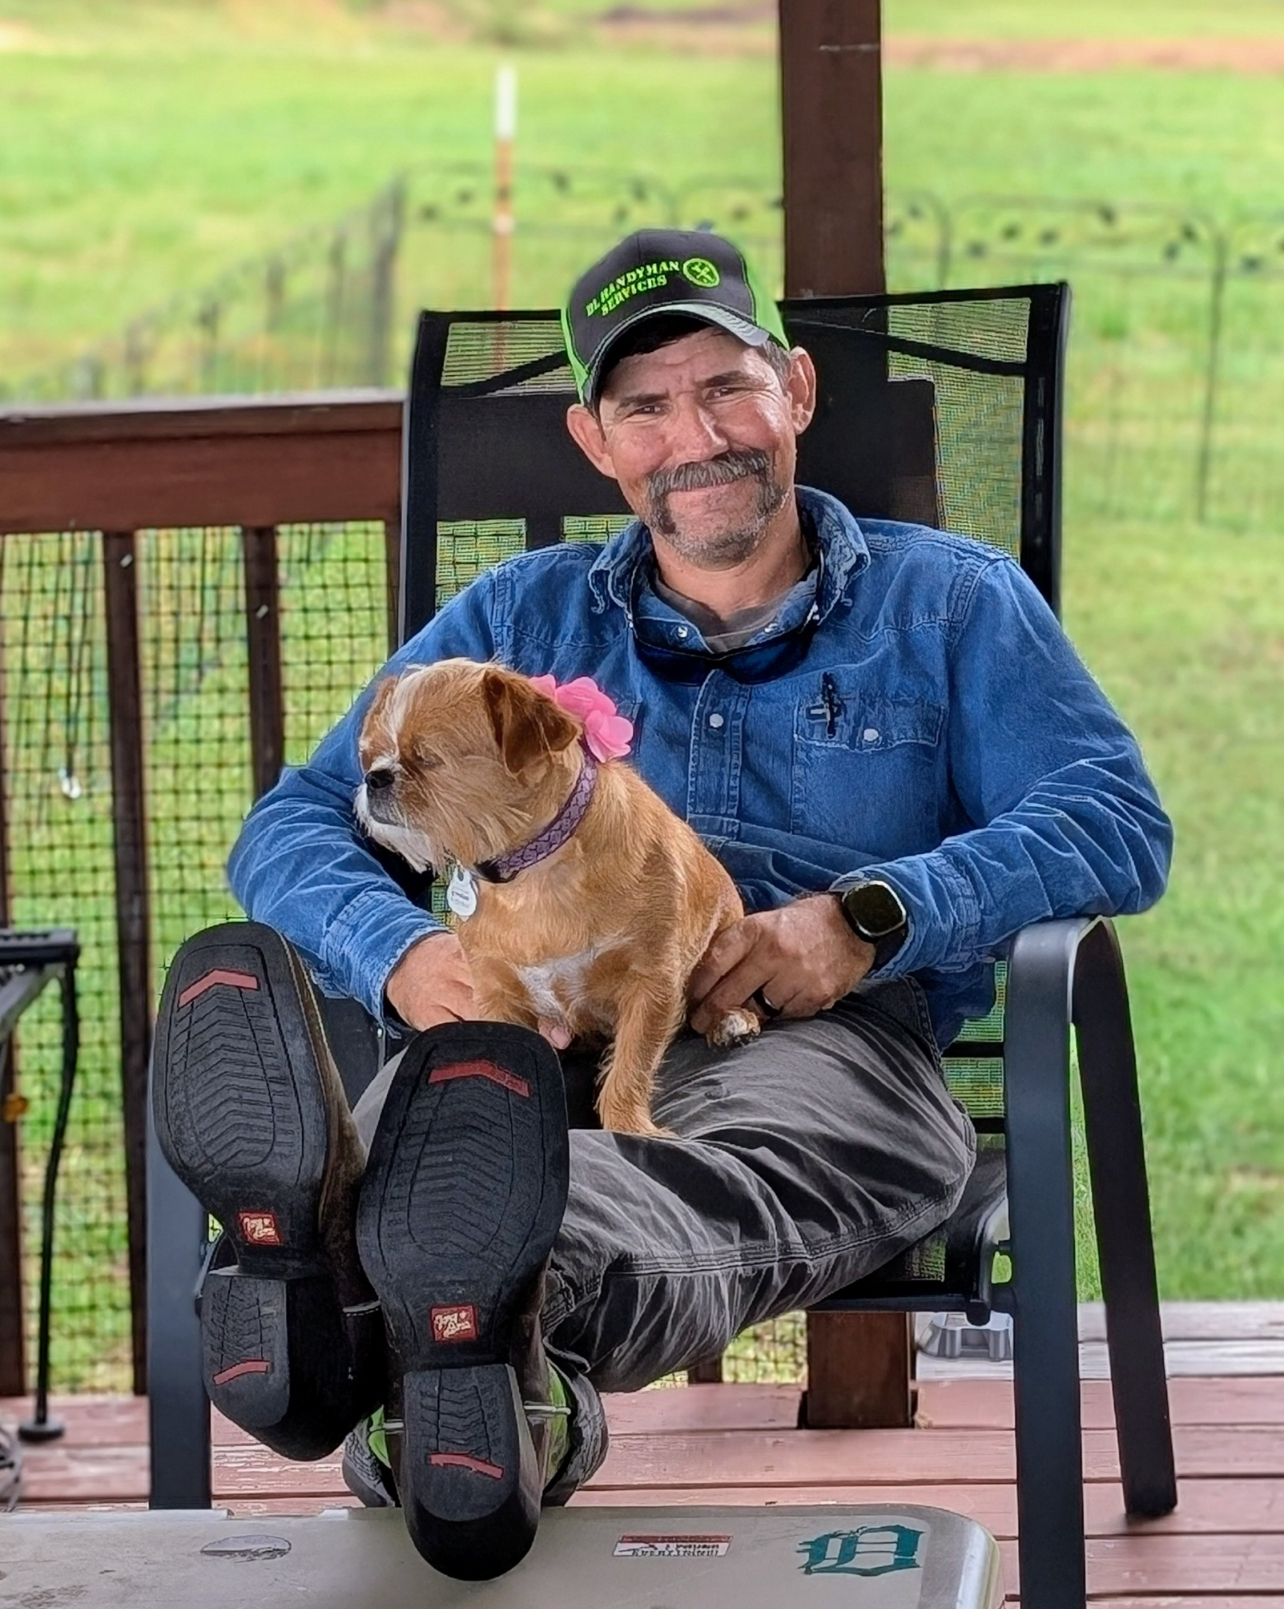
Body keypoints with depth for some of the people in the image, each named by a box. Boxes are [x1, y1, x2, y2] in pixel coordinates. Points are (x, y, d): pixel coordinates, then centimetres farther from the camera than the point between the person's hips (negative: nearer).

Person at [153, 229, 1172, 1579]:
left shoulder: (948, 603, 23)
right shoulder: (522, 618, 30)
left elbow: (1117, 823, 8)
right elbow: (294, 828, 19)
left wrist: (869, 920, -11)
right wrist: (405, 955, -7)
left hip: (823, 1041, -2)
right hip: (544, 1027, 2)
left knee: (701, 1185, -42)